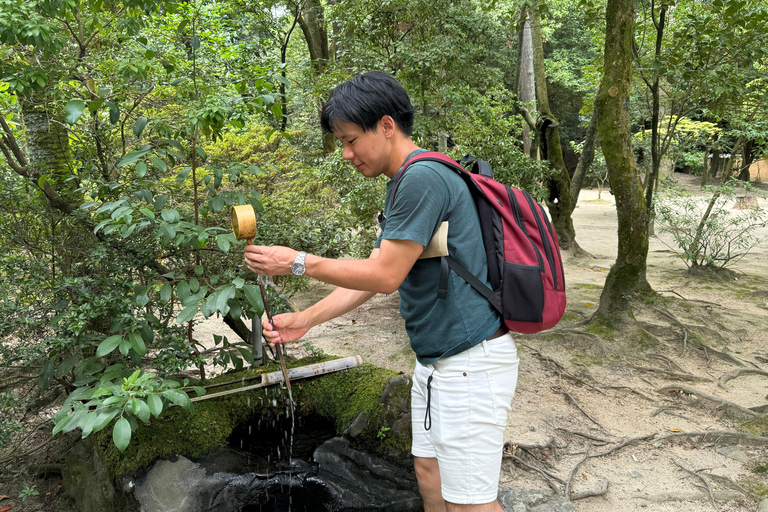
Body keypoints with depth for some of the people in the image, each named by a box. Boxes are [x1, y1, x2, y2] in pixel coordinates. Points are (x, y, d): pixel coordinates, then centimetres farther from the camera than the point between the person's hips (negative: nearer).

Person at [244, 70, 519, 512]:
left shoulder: (423, 178, -20)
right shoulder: (404, 185, 13)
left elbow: (385, 276, -19)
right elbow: (372, 274, 15)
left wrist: (298, 262, -10)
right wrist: (305, 321, 13)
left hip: (471, 361, -10)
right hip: (435, 359, 10)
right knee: (429, 474, 19)